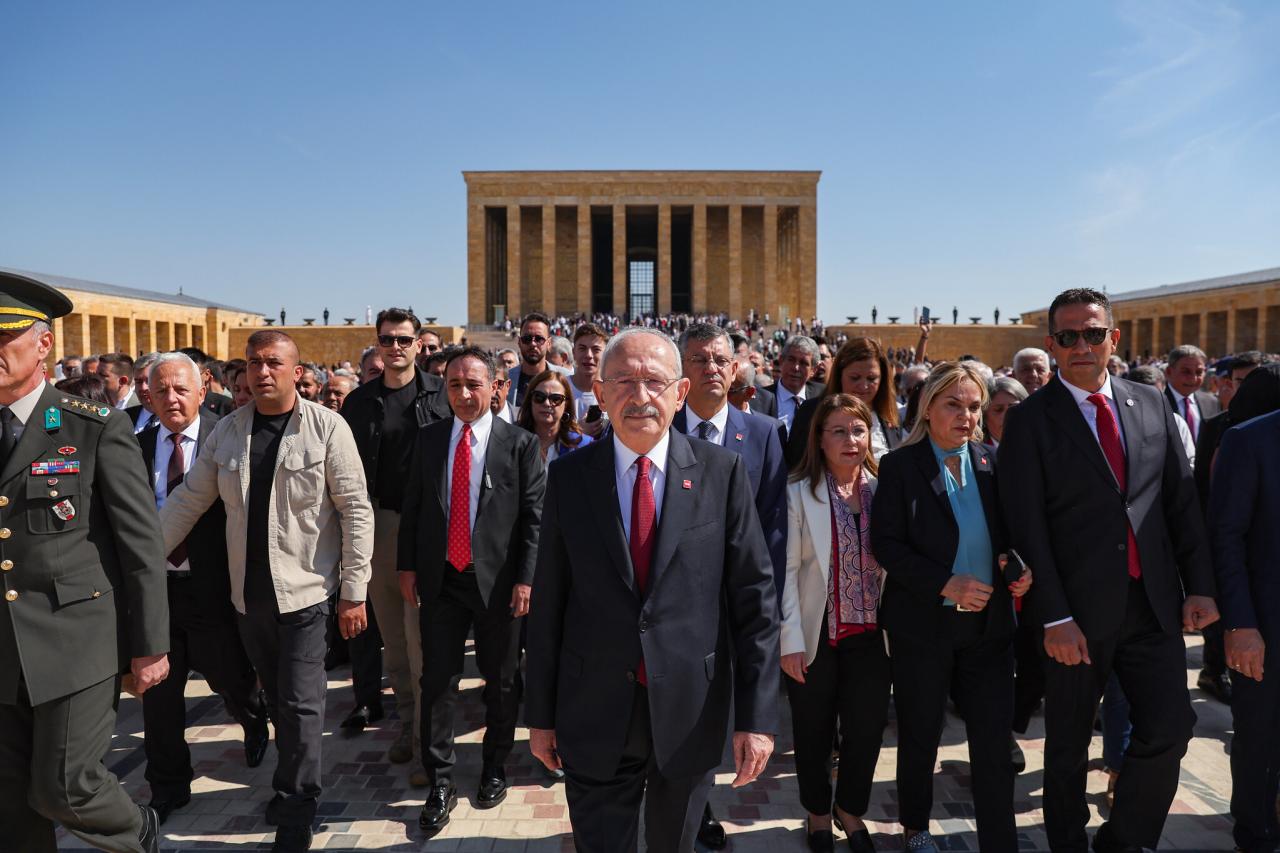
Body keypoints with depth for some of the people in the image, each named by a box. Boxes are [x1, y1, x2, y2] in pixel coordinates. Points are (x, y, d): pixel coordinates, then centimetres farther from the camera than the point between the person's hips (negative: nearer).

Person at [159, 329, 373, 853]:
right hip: (249, 593, 5)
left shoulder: (327, 427, -9)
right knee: (277, 699, 18)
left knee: (300, 704, 0)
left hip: (305, 591, -4)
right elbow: (188, 501, 9)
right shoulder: (227, 431, 4)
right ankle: (295, 786, 37)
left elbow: (356, 510, -10)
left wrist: (354, 592, -11)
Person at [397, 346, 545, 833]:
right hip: (440, 578, 2)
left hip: (498, 580, -2)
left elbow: (534, 516, -6)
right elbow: (411, 505, 9)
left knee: (500, 681, 12)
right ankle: (440, 784, 19)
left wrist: (525, 579, -10)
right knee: (437, 682, 5)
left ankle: (495, 771, 32)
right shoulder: (428, 439, 5)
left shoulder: (520, 444, -5)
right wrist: (407, 566, 5)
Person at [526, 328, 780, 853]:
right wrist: (540, 713, 4)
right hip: (595, 716, 0)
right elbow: (548, 603, 1)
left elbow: (754, 597, -5)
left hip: (690, 713, 1)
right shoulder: (569, 476, -4)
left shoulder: (723, 471, -6)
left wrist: (757, 715, -8)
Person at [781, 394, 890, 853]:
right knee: (814, 733, 13)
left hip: (871, 634, 3)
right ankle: (818, 814, 37)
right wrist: (791, 640, -12)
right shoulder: (798, 492, -9)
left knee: (868, 728, 10)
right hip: (817, 635, -2)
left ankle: (851, 811, 36)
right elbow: (787, 571, -10)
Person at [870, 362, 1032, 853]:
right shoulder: (899, 466, -7)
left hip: (989, 622, 3)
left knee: (995, 740, 3)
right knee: (920, 736, 14)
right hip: (923, 623, -3)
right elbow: (885, 543, -12)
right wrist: (946, 584, -21)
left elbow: (1008, 533, 12)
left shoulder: (992, 463, 6)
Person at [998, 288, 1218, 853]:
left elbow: (1182, 502, 10)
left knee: (1169, 731, 3)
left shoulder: (1152, 405, 7)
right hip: (1078, 613, -3)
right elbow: (1027, 528, -11)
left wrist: (1199, 587, 4)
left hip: (1154, 607, 4)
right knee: (1068, 748, 10)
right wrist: (1054, 617, -15)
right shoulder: (1029, 420, -7)